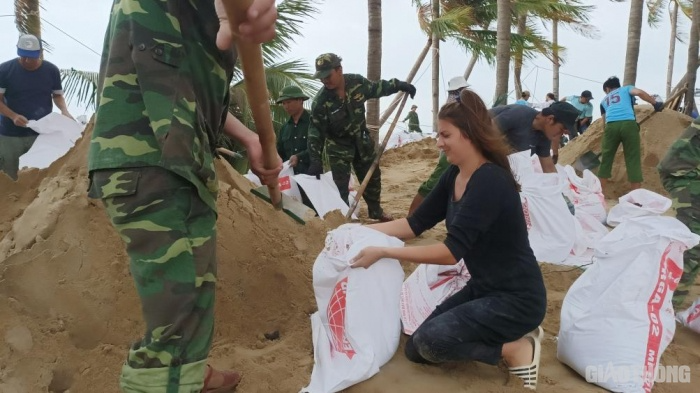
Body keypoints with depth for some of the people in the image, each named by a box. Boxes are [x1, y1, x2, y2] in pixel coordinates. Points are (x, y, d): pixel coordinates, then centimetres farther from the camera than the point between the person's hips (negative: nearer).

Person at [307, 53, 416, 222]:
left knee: (372, 177, 16)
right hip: (338, 146, -4)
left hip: (361, 140, 4)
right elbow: (316, 131, -22)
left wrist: (400, 85, 2)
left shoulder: (357, 82, -16)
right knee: (340, 184, -6)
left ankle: (375, 211, 37)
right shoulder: (320, 101, -25)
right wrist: (315, 160, -29)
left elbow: (377, 88, 5)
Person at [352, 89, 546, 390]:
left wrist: (383, 253, -30)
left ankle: (517, 348, -4)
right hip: (482, 289, 9)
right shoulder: (453, 176, 1)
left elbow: (451, 251, -30)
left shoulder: (490, 181, -26)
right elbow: (416, 223, 6)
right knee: (416, 350, 8)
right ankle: (505, 338, 14)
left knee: (430, 340, -23)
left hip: (516, 298, -9)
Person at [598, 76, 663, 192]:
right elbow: (639, 92, 3)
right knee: (633, 160, 2)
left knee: (606, 160, 10)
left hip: (611, 126, 2)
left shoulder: (604, 100, 33)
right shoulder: (626, 88, 26)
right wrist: (656, 104, 9)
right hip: (628, 124, -2)